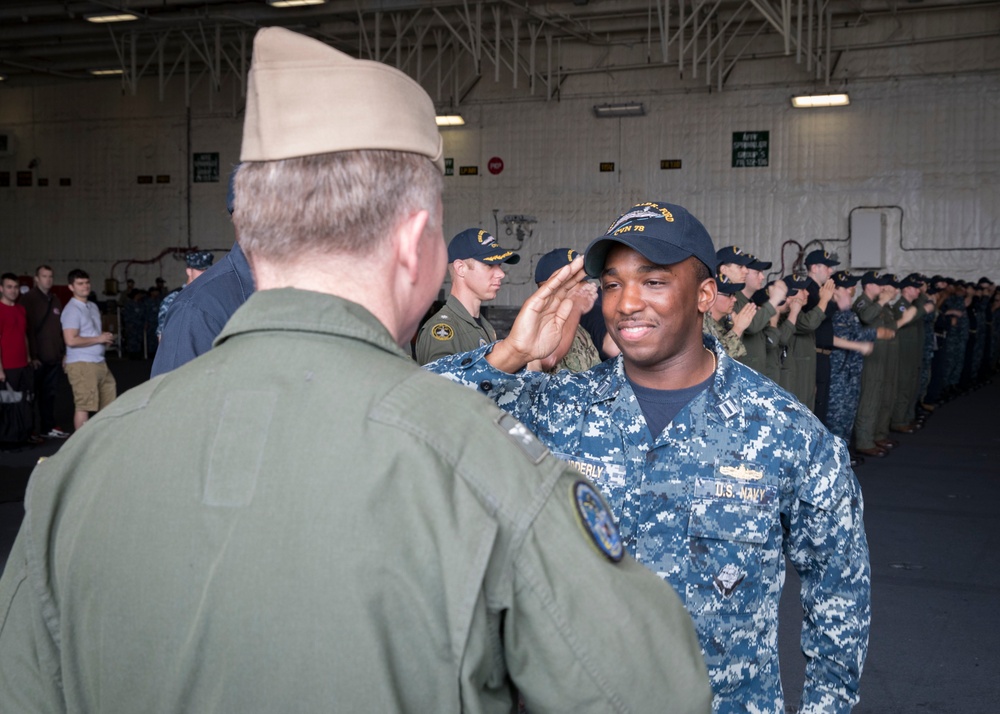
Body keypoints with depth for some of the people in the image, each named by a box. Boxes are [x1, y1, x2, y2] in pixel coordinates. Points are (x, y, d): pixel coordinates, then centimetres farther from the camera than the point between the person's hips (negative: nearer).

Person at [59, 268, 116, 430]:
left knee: (109, 402, 13)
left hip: (99, 362, 9)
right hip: (81, 364, -9)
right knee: (83, 406, -6)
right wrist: (98, 339, -14)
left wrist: (106, 338, 7)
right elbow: (71, 340, -21)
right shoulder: (72, 310, -11)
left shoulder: (93, 307, 16)